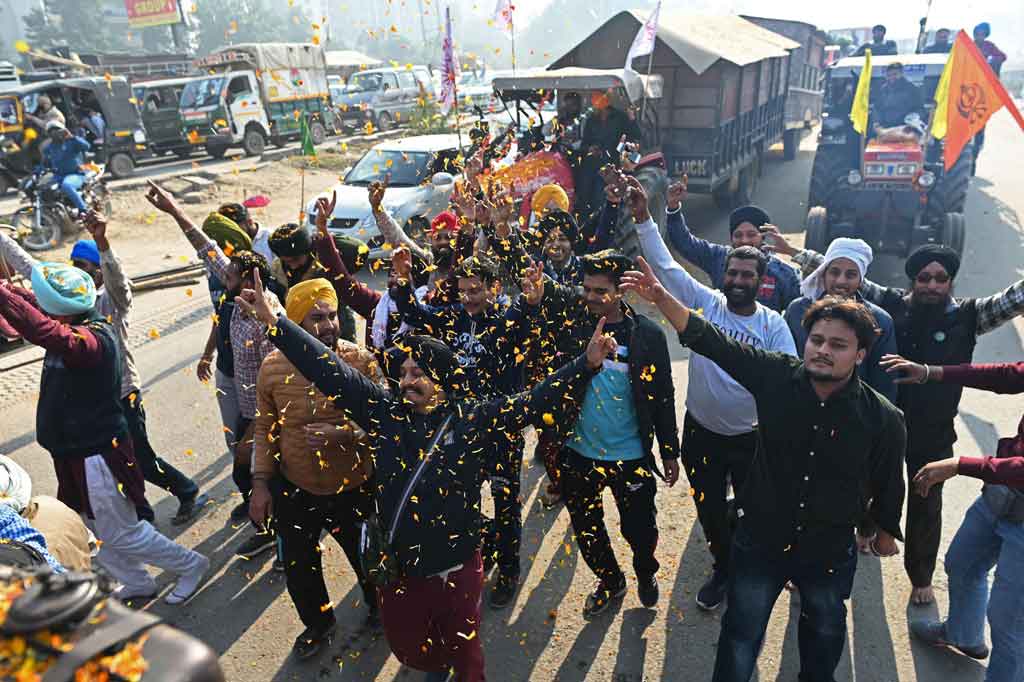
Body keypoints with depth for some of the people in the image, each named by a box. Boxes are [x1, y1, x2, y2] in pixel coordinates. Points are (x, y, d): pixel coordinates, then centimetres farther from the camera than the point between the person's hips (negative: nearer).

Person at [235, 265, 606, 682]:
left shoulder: (474, 419, -9)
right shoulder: (384, 412, -4)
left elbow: (536, 403, -13)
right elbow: (330, 372, -8)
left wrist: (588, 363, -23)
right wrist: (272, 321, -12)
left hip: (456, 569, -3)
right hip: (396, 569, 3)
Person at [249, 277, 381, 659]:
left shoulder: (361, 361, -16)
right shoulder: (273, 366, -9)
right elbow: (266, 428, 2)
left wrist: (344, 434, -29)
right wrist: (260, 483, 0)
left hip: (353, 488, -2)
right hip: (294, 489, 2)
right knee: (299, 567, 18)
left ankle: (379, 607, 54)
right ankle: (318, 623, 50)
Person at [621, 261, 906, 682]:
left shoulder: (884, 419, -18)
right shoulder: (777, 376, -18)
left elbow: (888, 483, -1)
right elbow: (711, 342, -22)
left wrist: (886, 531, 16)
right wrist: (661, 298, -36)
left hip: (829, 554, 1)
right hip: (760, 541, 0)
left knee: (824, 631, 29)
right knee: (741, 635, 17)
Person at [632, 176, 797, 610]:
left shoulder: (773, 324, -8)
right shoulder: (705, 303, -7)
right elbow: (664, 264, -11)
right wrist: (643, 216, -19)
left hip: (751, 438, -1)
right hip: (701, 432, 1)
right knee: (710, 510, 16)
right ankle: (724, 569, 42)